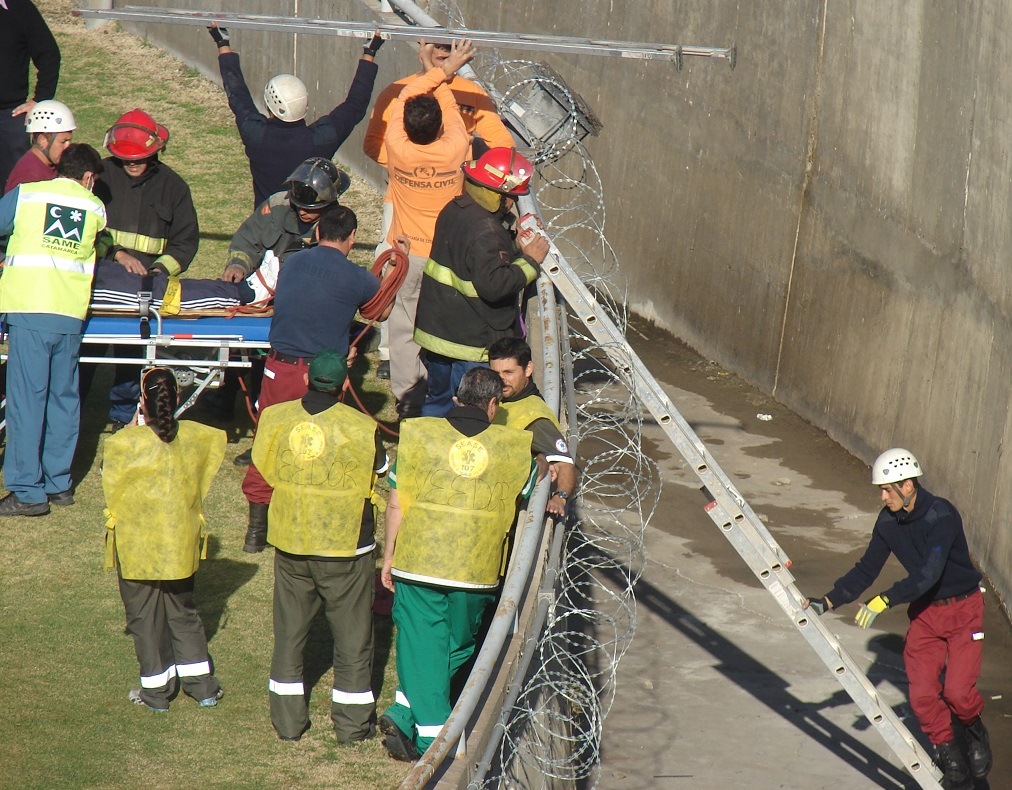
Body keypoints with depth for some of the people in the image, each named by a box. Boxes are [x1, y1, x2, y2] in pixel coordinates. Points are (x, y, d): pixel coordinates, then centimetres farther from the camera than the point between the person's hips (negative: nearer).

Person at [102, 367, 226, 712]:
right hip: (181, 547, 3)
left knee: (145, 618, 12)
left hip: (137, 549, -3)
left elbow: (110, 481, -6)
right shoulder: (196, 437, -12)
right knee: (183, 613, 20)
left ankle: (156, 690, 19)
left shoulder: (124, 442, -21)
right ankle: (202, 685, 22)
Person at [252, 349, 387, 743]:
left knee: (289, 634, 16)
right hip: (346, 546, -3)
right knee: (352, 638, 12)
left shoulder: (273, 419, -9)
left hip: (290, 544, 3)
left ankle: (288, 720, 21)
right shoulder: (362, 429, -17)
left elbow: (263, 469, 4)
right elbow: (381, 475, -2)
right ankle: (352, 723, 18)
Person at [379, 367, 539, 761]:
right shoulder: (514, 447, -2)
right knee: (458, 648, 17)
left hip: (417, 564, 0)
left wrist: (389, 557, 7)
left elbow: (396, 504, -2)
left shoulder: (417, 433, -4)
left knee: (423, 647, 8)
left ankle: (431, 736, 3)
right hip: (476, 572, 1)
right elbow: (528, 497, 15)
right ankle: (405, 714, 9)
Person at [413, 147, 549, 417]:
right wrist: (530, 260, -19)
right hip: (471, 342, -9)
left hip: (436, 331, 9)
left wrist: (515, 245, 3)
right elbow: (494, 285, -30)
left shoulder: (454, 210, 5)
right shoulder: (485, 230, -24)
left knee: (438, 401, 22)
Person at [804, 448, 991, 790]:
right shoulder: (888, 521, -5)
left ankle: (976, 732, 19)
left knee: (957, 691, -15)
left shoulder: (941, 515, -27)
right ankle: (952, 761, 12)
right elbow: (867, 570, 2)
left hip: (962, 610, -6)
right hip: (924, 611, 6)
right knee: (922, 694, -5)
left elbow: (928, 574, -36)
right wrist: (827, 602, -8)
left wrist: (884, 601, -44)